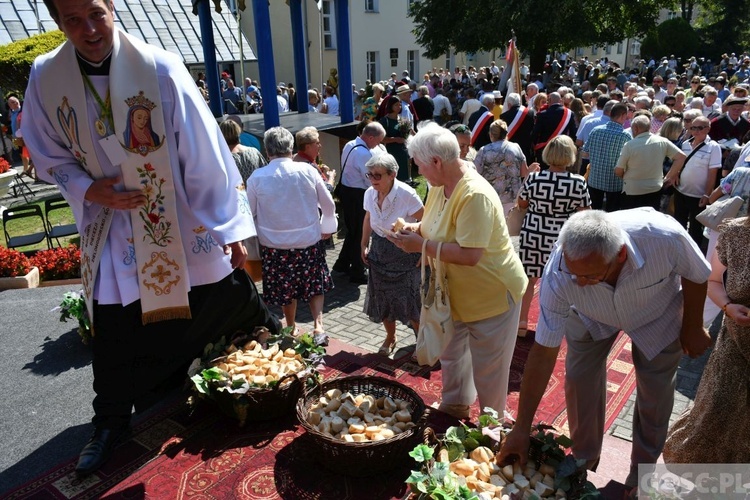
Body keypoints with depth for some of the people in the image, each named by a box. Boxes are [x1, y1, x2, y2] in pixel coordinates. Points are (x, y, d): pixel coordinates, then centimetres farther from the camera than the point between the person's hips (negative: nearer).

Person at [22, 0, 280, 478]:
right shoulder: (45, 78, -5)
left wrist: (231, 228, -10)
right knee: (117, 340, 13)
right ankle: (111, 424, 38)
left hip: (188, 229, -2)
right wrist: (89, 190, -13)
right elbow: (50, 156, 9)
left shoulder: (160, 68, -15)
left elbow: (206, 154, -13)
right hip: (114, 238, 3)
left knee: (243, 310, 10)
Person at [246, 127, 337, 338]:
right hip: (309, 240, 0)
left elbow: (249, 212, -1)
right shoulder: (308, 171, -9)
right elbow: (328, 204, -2)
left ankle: (292, 328, 33)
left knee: (285, 288, 18)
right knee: (315, 285, 18)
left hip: (274, 243, 0)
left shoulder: (257, 177, -10)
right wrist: (327, 228, 15)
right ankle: (318, 325, 5)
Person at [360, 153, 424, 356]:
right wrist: (364, 245, 11)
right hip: (379, 253, 5)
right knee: (382, 299, 12)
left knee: (410, 301, -1)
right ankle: (390, 337, 35)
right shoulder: (370, 193, -6)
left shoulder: (406, 194, -23)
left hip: (404, 254, -5)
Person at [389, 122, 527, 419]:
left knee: (487, 371, 9)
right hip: (457, 292, 9)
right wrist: (414, 229, -7)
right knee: (451, 355, 25)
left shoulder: (475, 195, -30)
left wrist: (421, 245, -28)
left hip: (492, 295, -9)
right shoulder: (439, 186, -2)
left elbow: (470, 254, -35)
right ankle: (454, 406, 49)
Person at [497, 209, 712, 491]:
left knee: (655, 391, 5)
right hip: (590, 319, 0)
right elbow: (543, 353, -29)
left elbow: (696, 275, -17)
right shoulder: (557, 276, -39)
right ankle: (584, 459, 27)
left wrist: (693, 328, -3)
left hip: (657, 316, 0)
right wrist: (521, 429, -24)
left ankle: (643, 468, 32)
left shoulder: (664, 236, -42)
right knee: (579, 380, -1)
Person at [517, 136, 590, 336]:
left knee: (528, 278, 14)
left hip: (533, 235, 0)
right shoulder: (578, 183, -13)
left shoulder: (534, 178, -13)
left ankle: (522, 323, 23)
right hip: (561, 239, 0)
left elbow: (521, 203, 3)